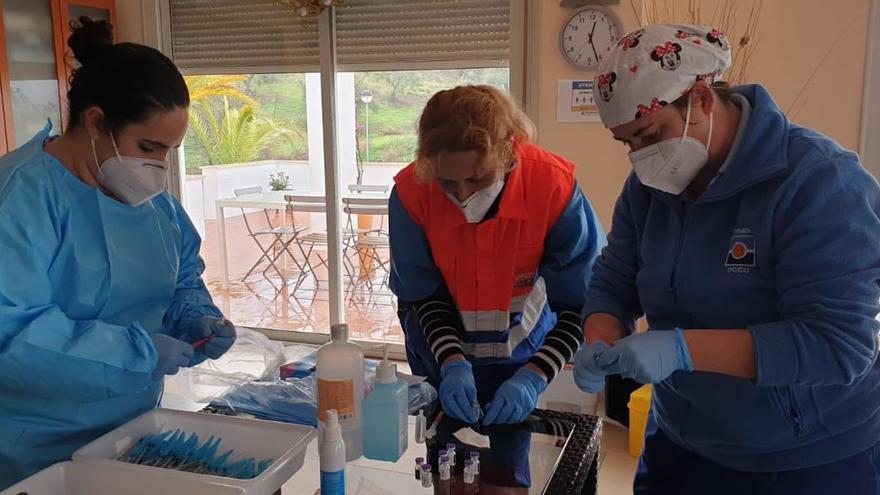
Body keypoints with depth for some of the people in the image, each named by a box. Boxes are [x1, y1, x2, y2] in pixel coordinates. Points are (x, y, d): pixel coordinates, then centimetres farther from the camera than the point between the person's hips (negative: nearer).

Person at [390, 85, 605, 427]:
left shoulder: (553, 186, -29)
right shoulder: (411, 192, -26)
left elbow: (580, 302, -22)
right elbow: (421, 296, -15)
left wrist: (532, 378, -32)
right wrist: (453, 364, -28)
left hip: (522, 353, 0)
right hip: (440, 357, 1)